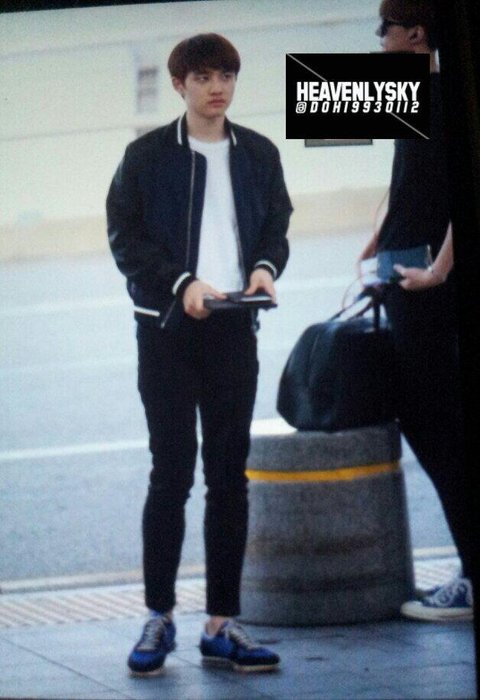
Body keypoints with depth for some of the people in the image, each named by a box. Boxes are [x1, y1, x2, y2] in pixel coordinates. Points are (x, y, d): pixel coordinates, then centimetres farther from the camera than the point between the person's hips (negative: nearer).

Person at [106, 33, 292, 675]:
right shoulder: (147, 156, 0)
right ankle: (159, 618, 9)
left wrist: (265, 267, -7)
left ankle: (222, 624, 8)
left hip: (233, 329, 3)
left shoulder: (259, 155, 10)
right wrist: (181, 283, -15)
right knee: (172, 472, -2)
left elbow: (276, 227, 14)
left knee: (230, 475, 3)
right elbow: (125, 236, -3)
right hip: (167, 329, -3)